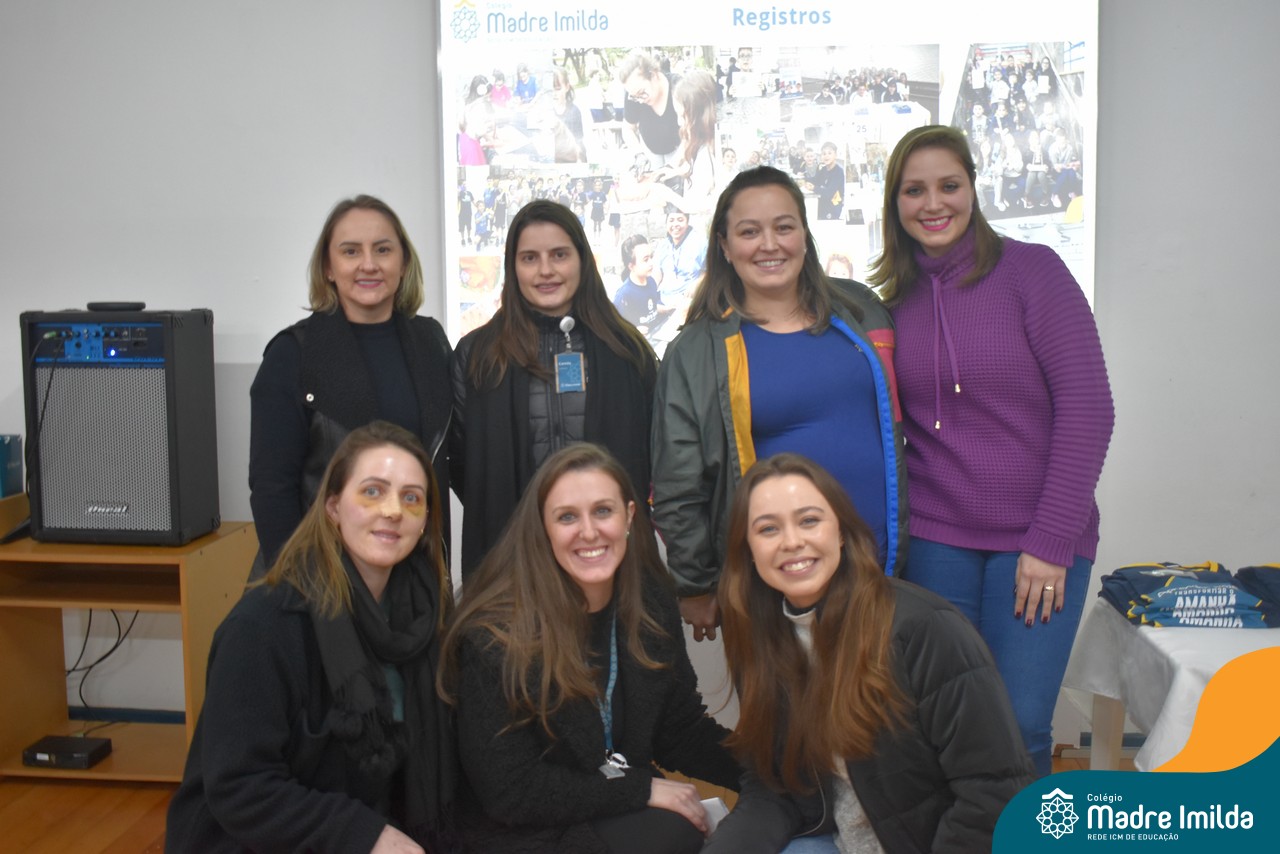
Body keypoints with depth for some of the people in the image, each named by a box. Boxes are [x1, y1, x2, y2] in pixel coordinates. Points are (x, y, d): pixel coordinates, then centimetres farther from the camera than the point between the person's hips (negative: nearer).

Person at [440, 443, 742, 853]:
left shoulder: (653, 602, -3)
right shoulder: (497, 634, -20)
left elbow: (681, 728, 5)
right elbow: (509, 791, -17)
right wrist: (641, 789, -18)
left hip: (623, 812, 6)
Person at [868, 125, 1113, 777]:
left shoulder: (1031, 270, -4)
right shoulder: (896, 301, 8)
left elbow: (1087, 406, -8)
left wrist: (1051, 540, -12)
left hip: (1037, 541, -3)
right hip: (934, 543, 3)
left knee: (1017, 727, -6)